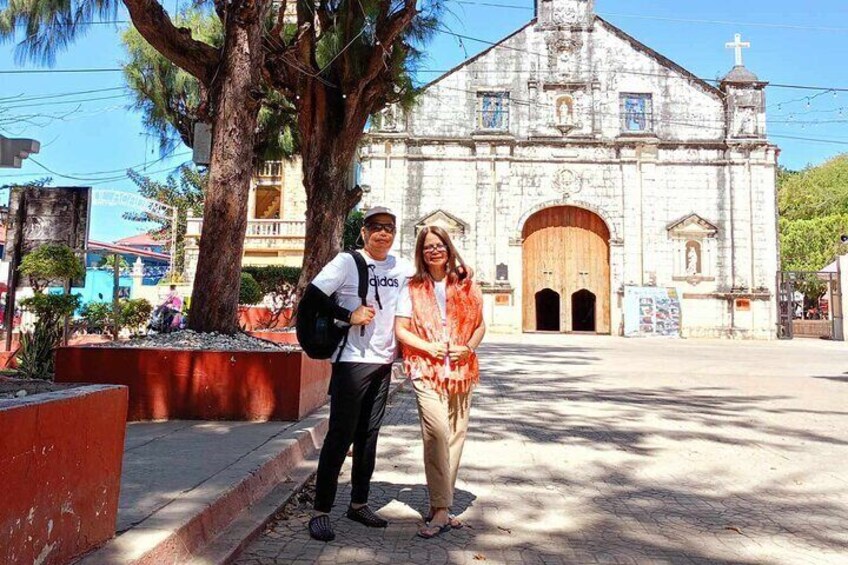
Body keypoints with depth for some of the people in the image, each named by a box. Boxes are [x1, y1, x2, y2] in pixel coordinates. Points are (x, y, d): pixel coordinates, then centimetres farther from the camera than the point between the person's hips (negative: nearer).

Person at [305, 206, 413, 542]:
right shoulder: (346, 262, -5)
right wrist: (349, 315, -17)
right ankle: (321, 511, 7)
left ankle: (359, 503, 25)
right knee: (341, 435, -3)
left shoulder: (401, 268, 9)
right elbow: (311, 297, -10)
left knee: (369, 435, 12)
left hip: (383, 363, 5)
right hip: (351, 361, -5)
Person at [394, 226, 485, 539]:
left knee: (456, 435, 5)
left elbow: (480, 325, 12)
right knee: (437, 432, -18)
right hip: (426, 371, -3)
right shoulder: (412, 288, 5)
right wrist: (429, 347, -13)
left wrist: (468, 347, -7)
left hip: (461, 371, 3)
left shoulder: (466, 285, 9)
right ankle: (441, 510, -11)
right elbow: (400, 330, 3)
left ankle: (439, 506, 19)